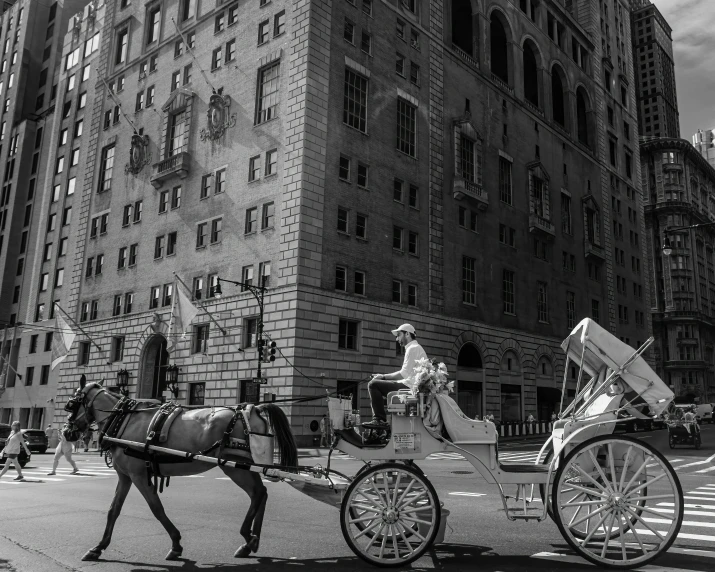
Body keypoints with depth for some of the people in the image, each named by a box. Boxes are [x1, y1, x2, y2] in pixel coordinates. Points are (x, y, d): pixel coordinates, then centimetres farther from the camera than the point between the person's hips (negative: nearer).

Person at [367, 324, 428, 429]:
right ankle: (377, 418, 9)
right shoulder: (415, 348, 22)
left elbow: (403, 374, -18)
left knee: (373, 384, -14)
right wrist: (383, 376, 12)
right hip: (409, 386, 11)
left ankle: (381, 420, -15)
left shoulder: (413, 349, -10)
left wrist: (383, 376, -10)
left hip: (409, 387, -11)